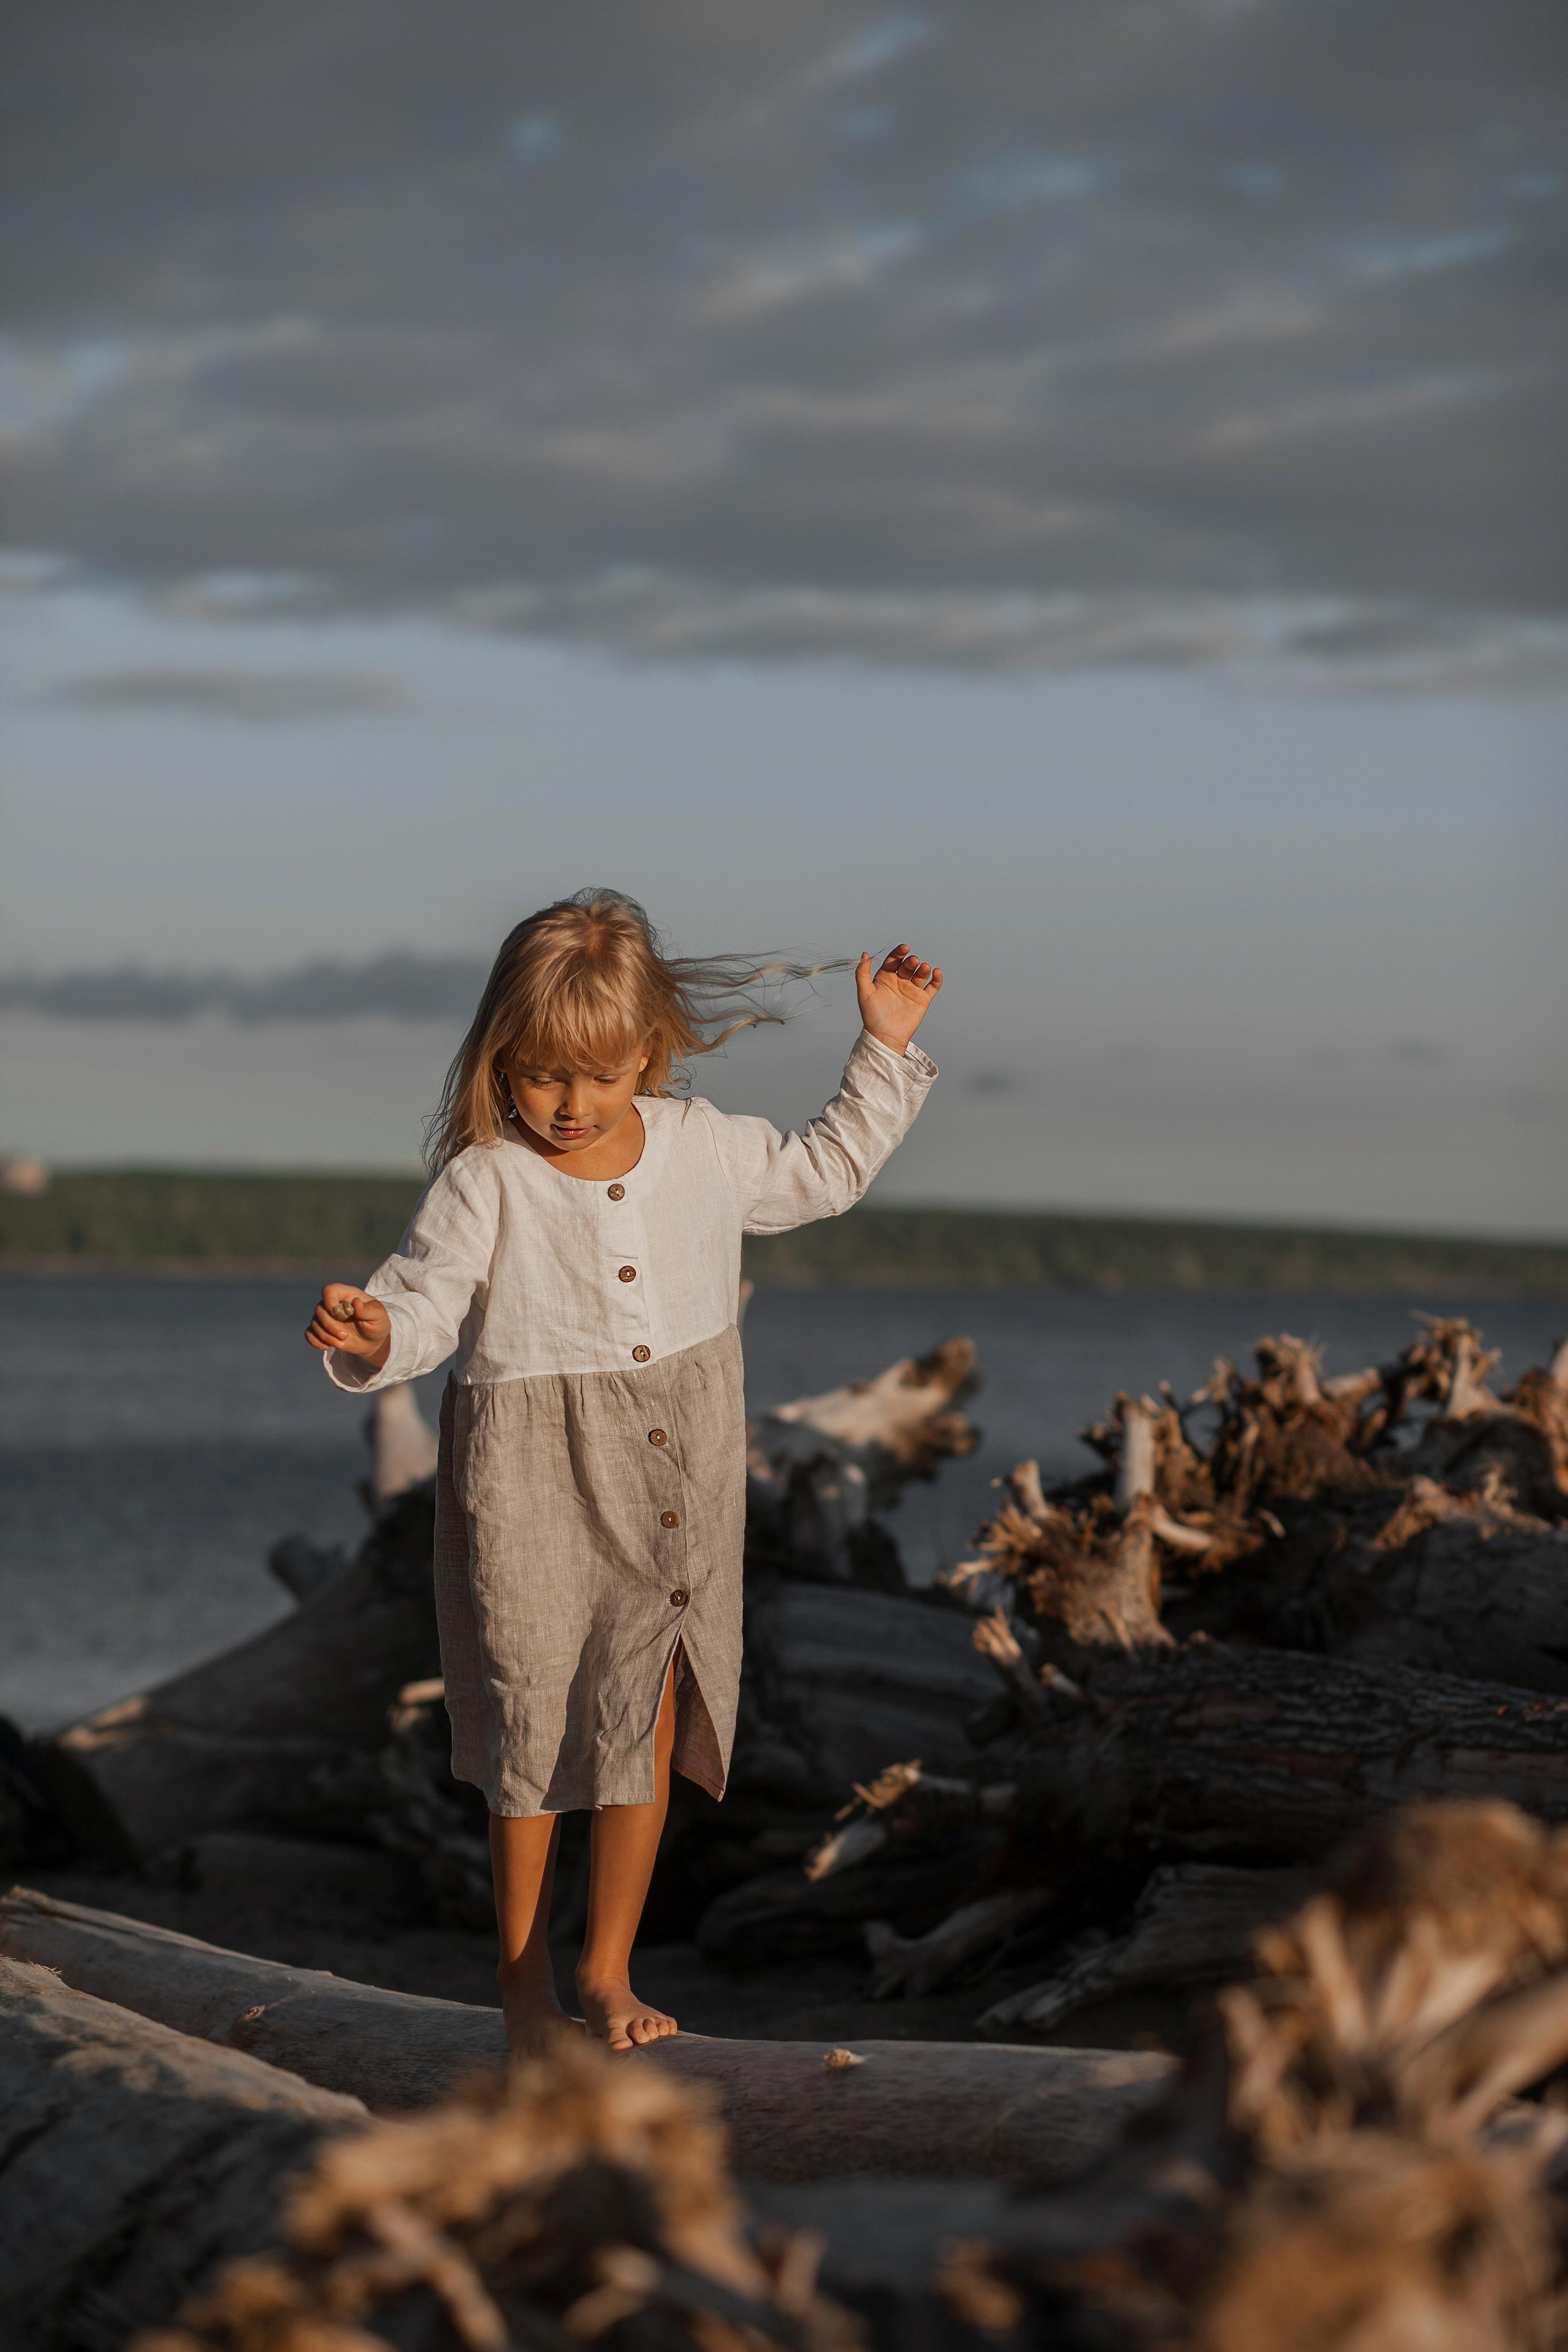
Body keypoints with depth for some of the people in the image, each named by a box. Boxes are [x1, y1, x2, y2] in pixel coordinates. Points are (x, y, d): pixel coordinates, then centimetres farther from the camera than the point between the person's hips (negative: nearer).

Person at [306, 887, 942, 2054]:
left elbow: (823, 1174, 18)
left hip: (677, 1489, 4)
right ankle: (526, 1976, 20)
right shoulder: (486, 1181, -12)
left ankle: (610, 1969, 23)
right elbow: (426, 1300, -12)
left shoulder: (704, 1147, 2)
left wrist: (885, 1051, 14)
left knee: (650, 1726, 9)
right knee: (536, 1732, 4)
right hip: (535, 1488, -4)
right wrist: (374, 1335, -34)